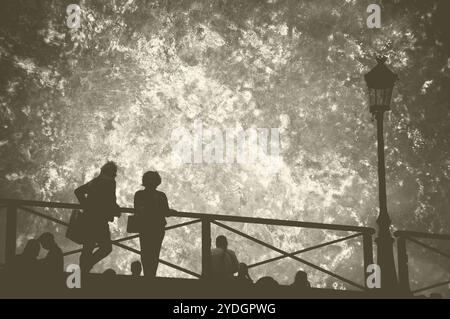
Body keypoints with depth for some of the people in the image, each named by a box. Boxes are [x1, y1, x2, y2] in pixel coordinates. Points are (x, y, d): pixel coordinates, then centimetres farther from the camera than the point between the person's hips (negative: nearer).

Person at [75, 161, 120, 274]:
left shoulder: (94, 181, 17)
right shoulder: (110, 181, -5)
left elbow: (78, 191, 17)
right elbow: (110, 201, -15)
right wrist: (116, 211, 1)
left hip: (87, 217, 8)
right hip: (99, 219, -8)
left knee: (87, 249, 13)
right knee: (106, 247, 2)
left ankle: (82, 271, 12)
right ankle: (86, 266, -10)